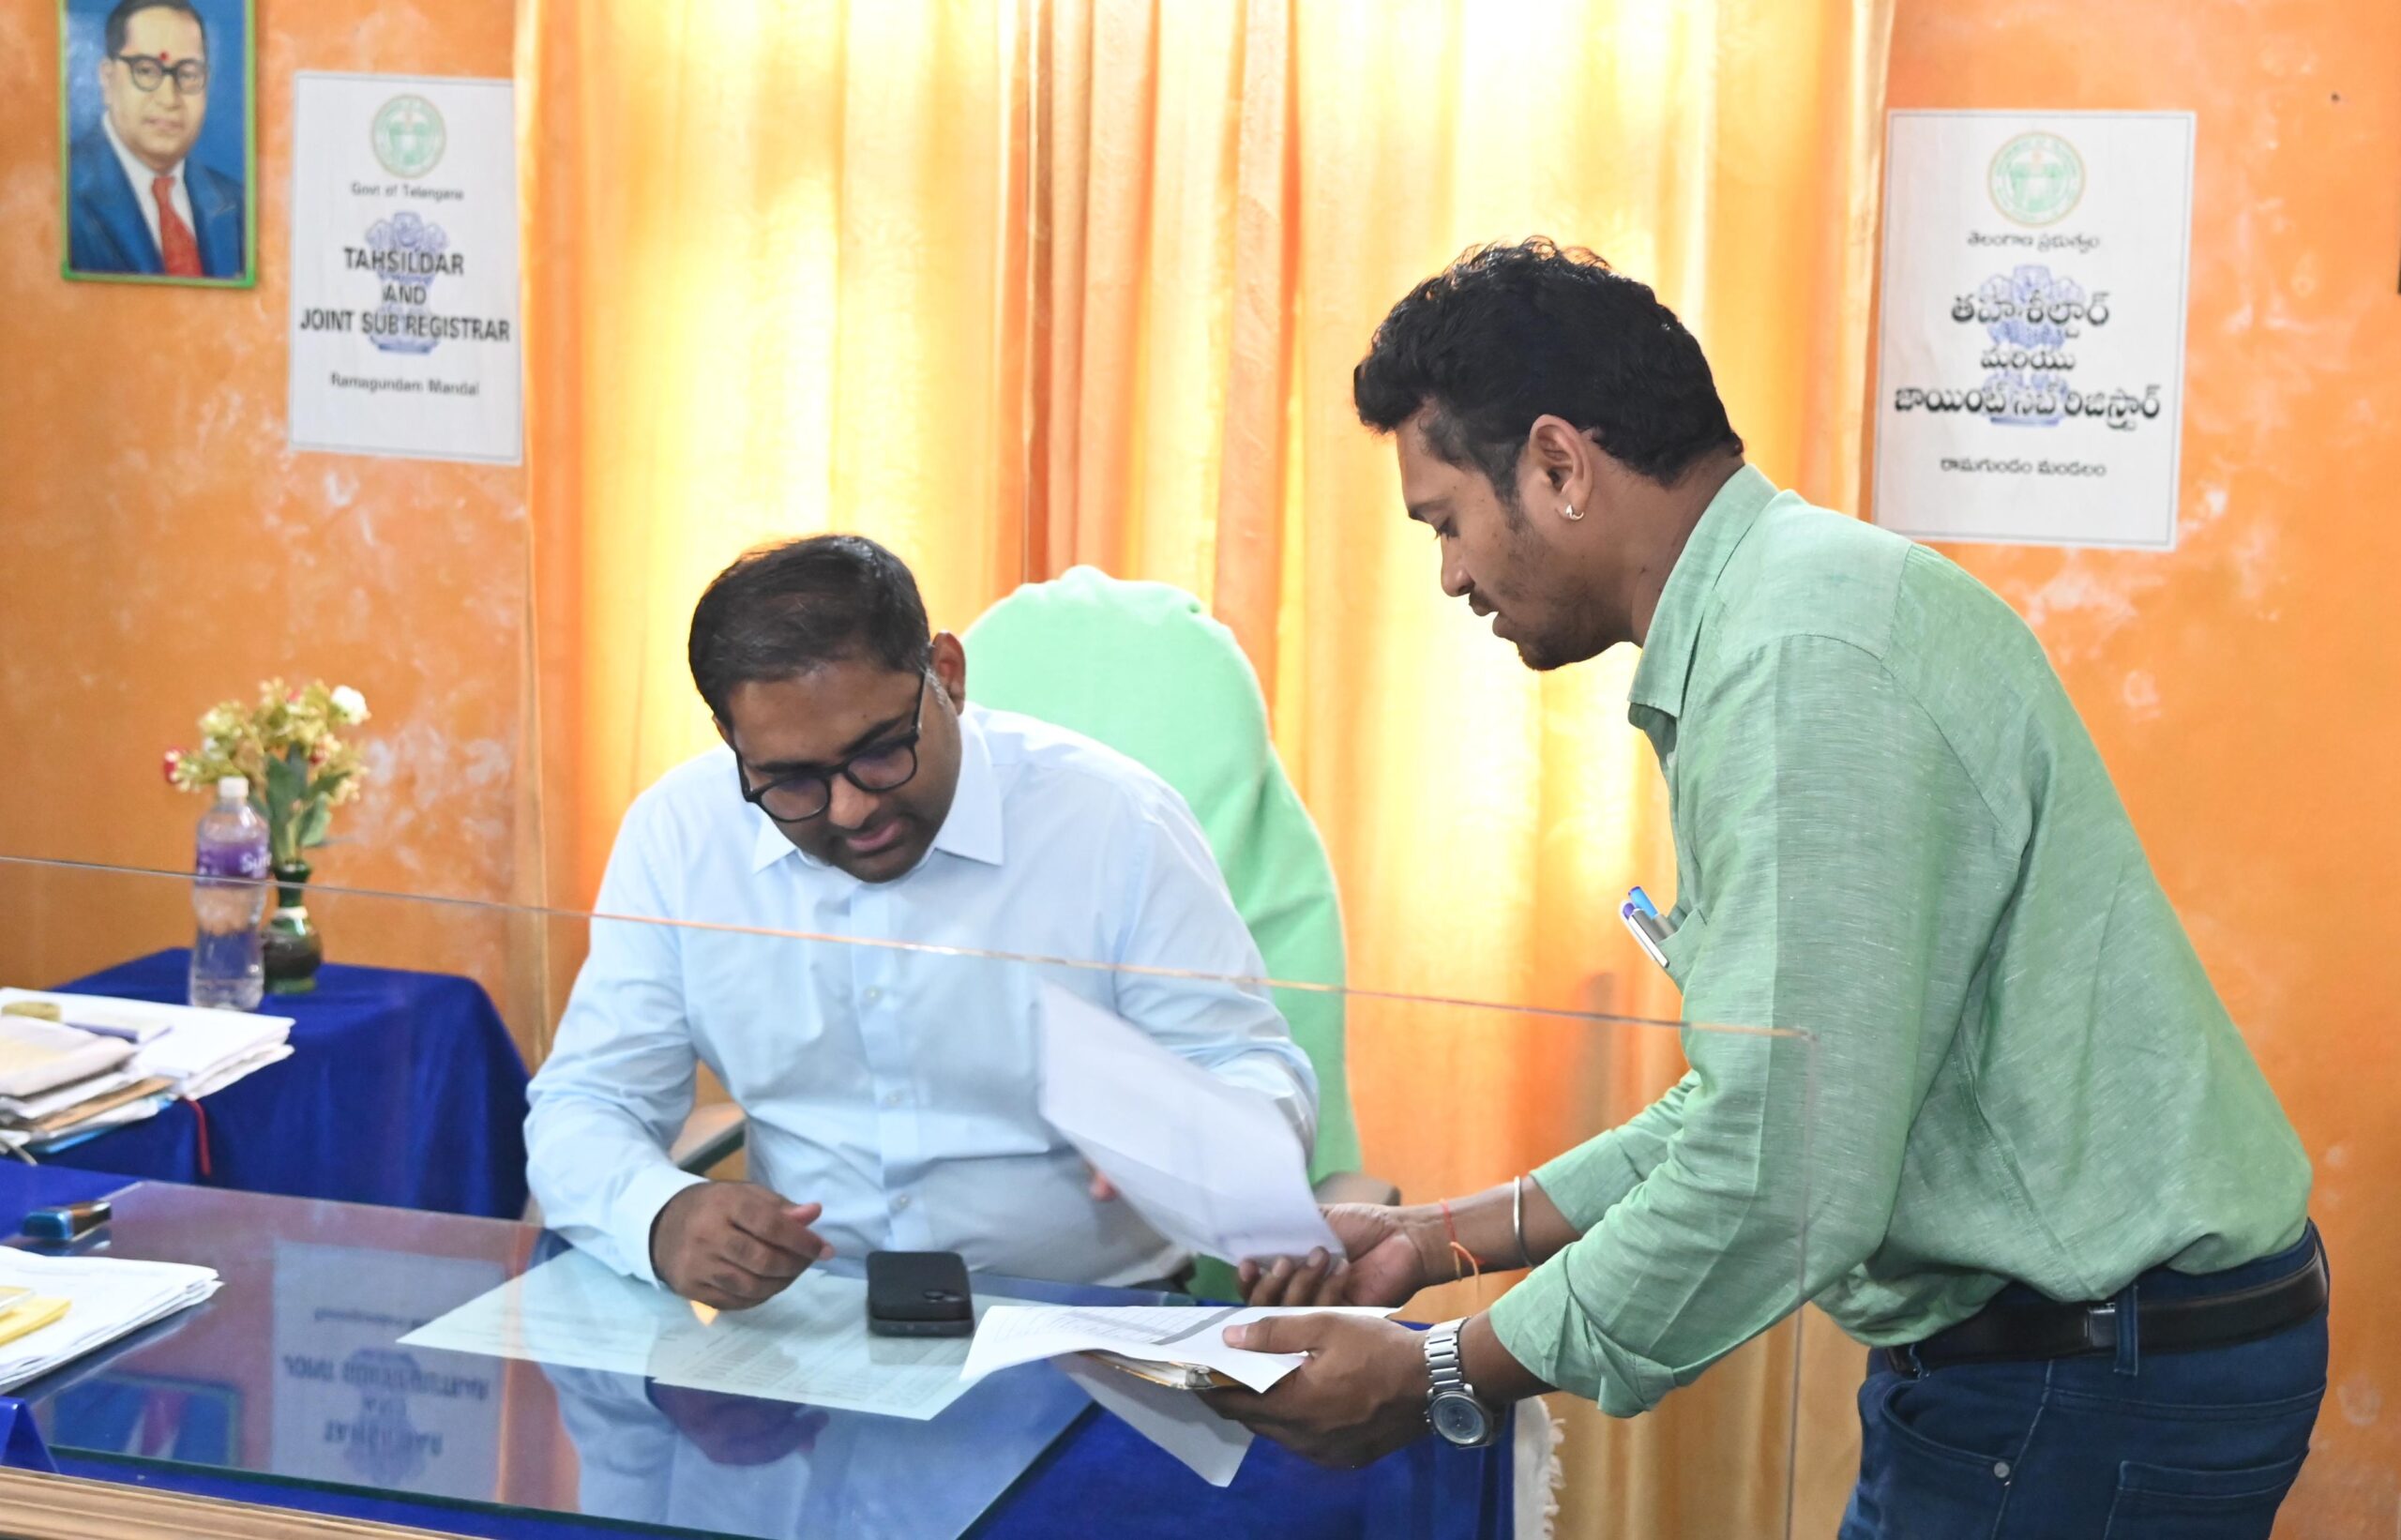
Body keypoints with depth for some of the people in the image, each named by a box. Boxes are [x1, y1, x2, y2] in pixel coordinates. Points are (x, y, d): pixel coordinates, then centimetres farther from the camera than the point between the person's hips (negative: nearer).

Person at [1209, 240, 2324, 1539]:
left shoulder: (1802, 662, -21)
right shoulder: (1775, 616, 13)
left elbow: (1786, 1177, -26)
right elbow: (1761, 1096, 17)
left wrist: (1439, 1383, -15)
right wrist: (1446, 1238, 14)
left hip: (2090, 1388, -9)